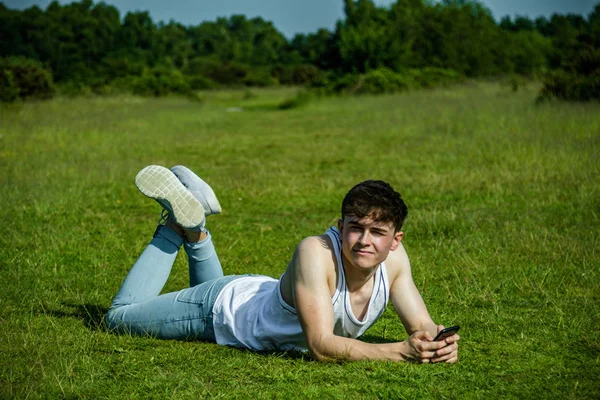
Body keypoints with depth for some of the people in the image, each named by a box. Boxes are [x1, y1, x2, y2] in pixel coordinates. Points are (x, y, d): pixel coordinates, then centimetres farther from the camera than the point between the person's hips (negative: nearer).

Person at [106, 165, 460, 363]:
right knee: (119, 317, 16)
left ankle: (195, 230, 33)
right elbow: (321, 345, -48)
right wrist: (401, 352, -58)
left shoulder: (394, 258, -26)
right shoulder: (317, 252, -44)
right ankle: (178, 225, 20)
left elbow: (422, 326, -19)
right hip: (224, 308, -6)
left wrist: (440, 343, -43)